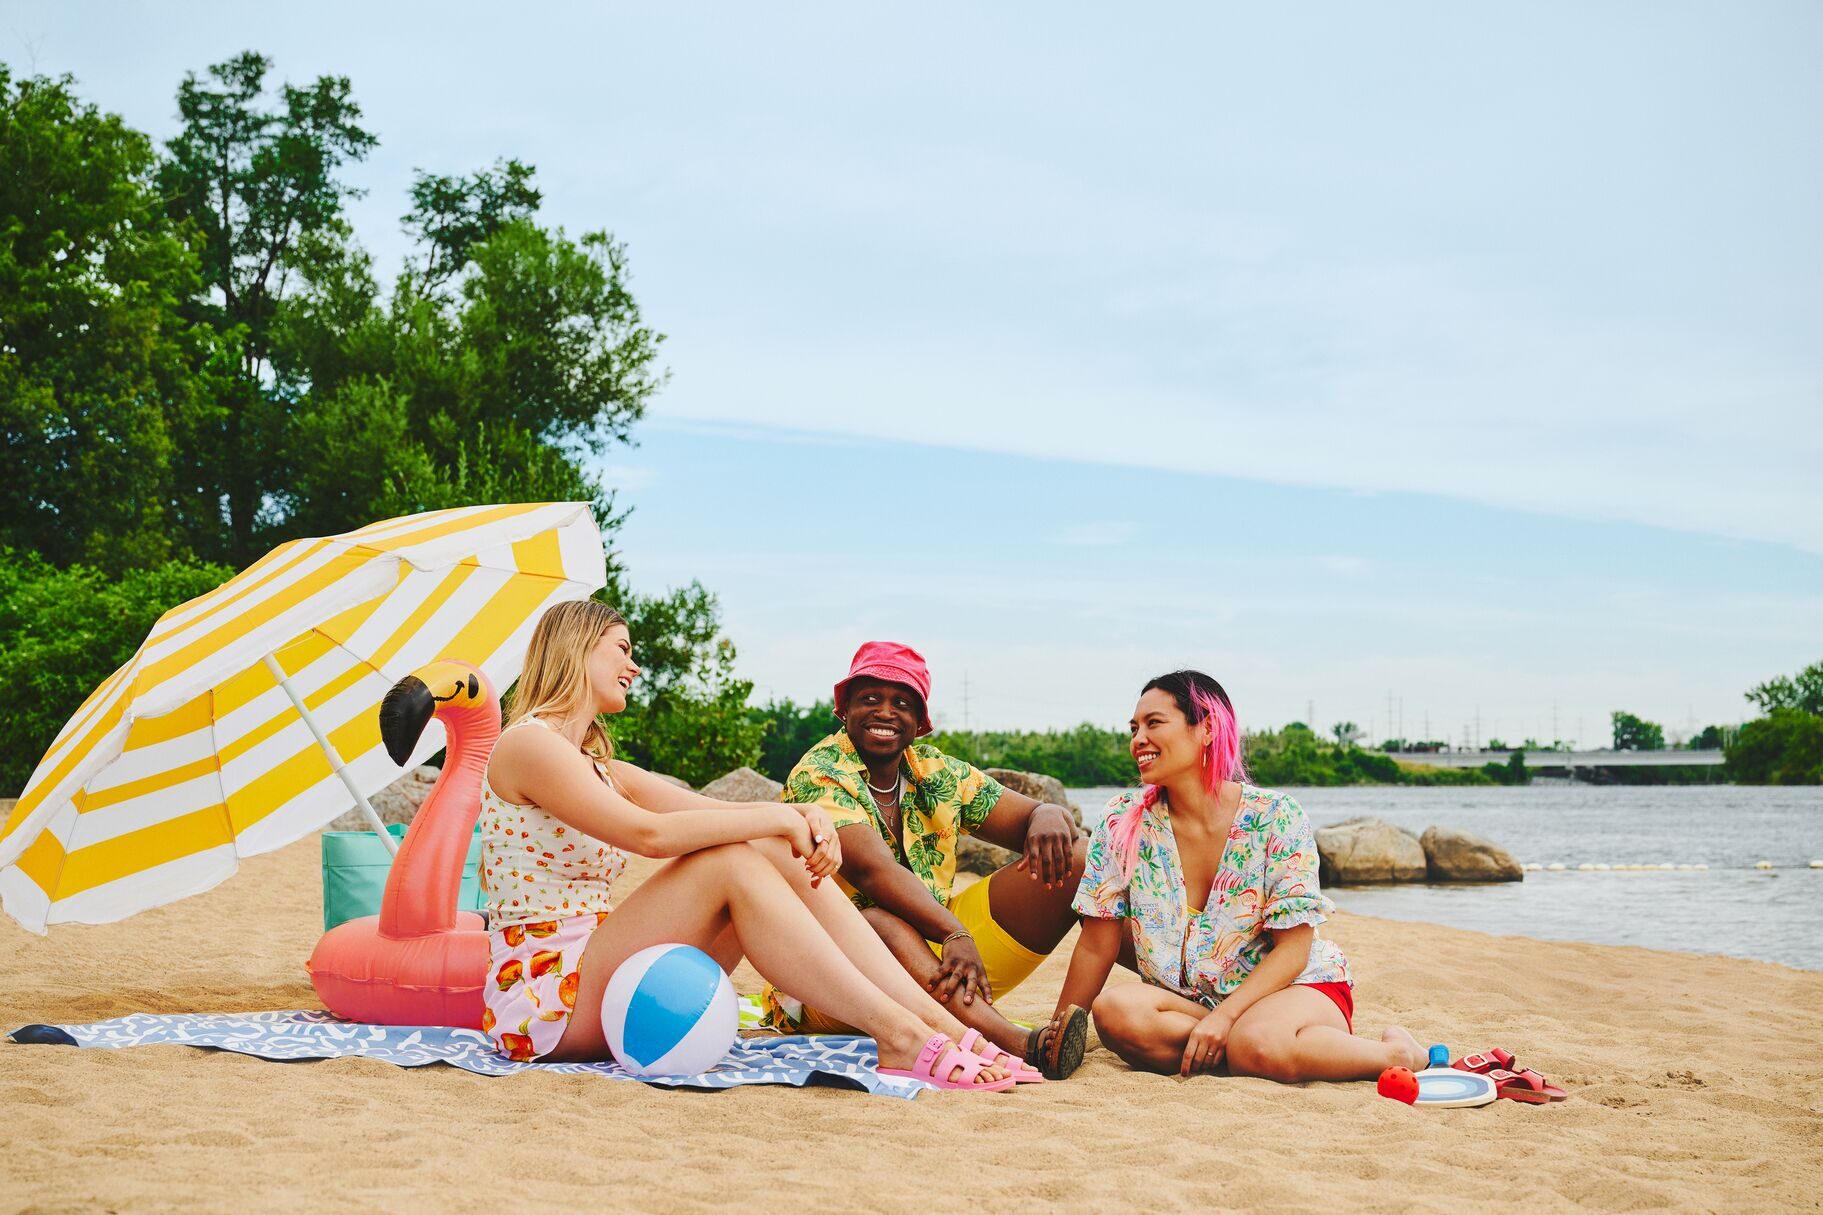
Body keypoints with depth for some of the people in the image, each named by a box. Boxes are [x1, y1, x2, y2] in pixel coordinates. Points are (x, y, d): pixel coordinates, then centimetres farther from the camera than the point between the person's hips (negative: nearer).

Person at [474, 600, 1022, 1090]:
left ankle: (941, 1023, -15)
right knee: (732, 864, -22)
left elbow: (712, 810, 7)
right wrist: (776, 817, -15)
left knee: (779, 854, -8)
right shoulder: (527, 744, -8)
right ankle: (898, 1036, -26)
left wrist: (802, 816, -12)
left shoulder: (599, 768, 21)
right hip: (545, 998, -8)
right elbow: (650, 833, -21)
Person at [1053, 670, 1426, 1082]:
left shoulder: (1275, 817, -11)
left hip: (1295, 987, -3)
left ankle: (1395, 1052, -8)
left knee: (1258, 1044, -38)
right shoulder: (1123, 823, -4)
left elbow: (1293, 948, -12)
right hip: (1187, 997, 3)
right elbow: (1098, 945, 0)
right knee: (1115, 1010, -29)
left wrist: (1223, 1016, -25)